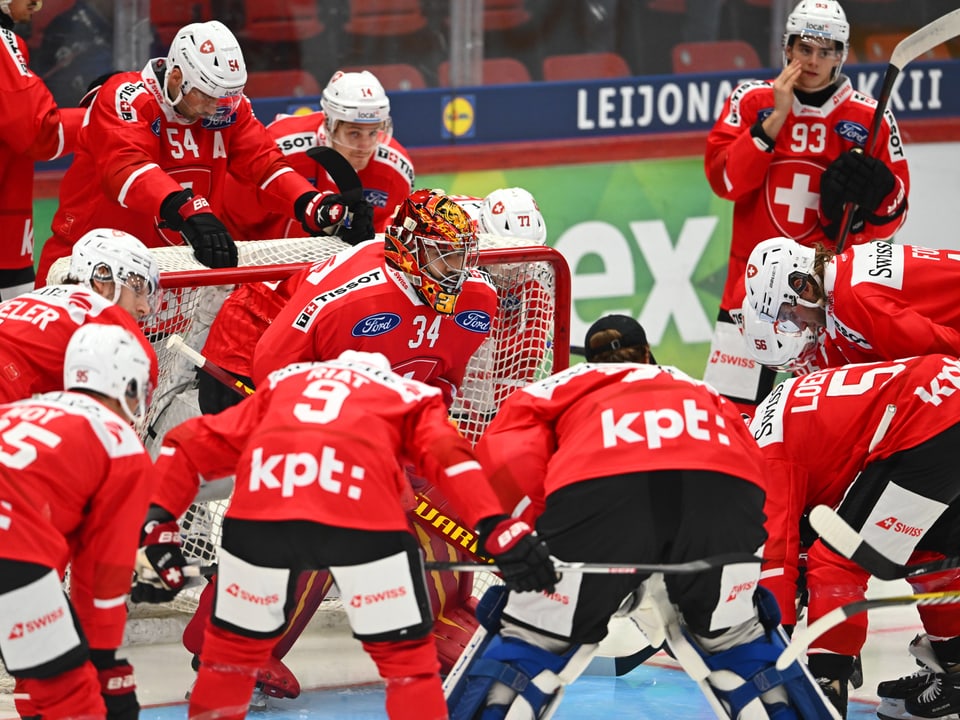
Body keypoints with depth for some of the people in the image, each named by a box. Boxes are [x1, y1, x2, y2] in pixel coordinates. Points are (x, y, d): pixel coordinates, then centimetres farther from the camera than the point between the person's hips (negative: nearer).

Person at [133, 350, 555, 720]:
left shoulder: (285, 382, 37)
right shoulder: (411, 395, 29)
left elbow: (191, 444, 31)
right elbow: (448, 458, 9)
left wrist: (158, 520, 31)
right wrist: (498, 530, -1)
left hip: (260, 506, 2)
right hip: (362, 518, -2)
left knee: (234, 644, 23)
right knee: (406, 653, 11)